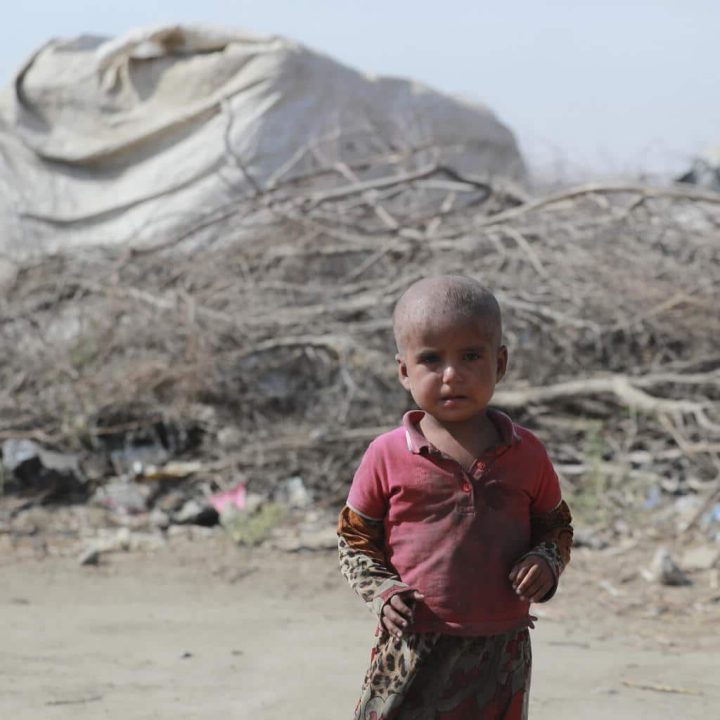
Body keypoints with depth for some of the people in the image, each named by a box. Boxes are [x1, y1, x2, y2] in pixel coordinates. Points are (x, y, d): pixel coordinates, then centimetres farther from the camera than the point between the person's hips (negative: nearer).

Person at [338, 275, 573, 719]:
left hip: (501, 651, 2)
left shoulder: (526, 454, 1)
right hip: (413, 648, -2)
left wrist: (546, 563, -8)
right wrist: (382, 591, -10)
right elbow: (355, 538, 6)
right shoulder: (388, 457, -4)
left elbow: (556, 528, 13)